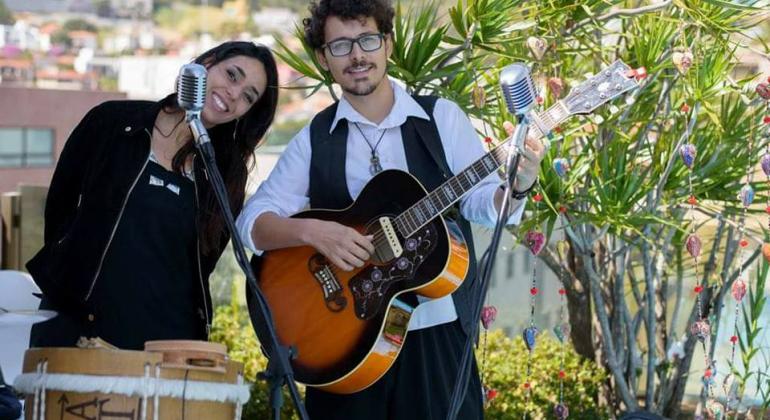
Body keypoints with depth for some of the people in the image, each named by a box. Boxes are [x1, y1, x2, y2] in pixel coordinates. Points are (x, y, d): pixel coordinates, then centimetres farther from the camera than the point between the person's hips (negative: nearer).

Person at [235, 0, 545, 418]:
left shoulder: (442, 117, 2)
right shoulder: (314, 140, 2)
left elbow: (481, 204, 0)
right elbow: (252, 222, -3)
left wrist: (515, 187, -22)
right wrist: (312, 231, -22)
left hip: (437, 331, 0)